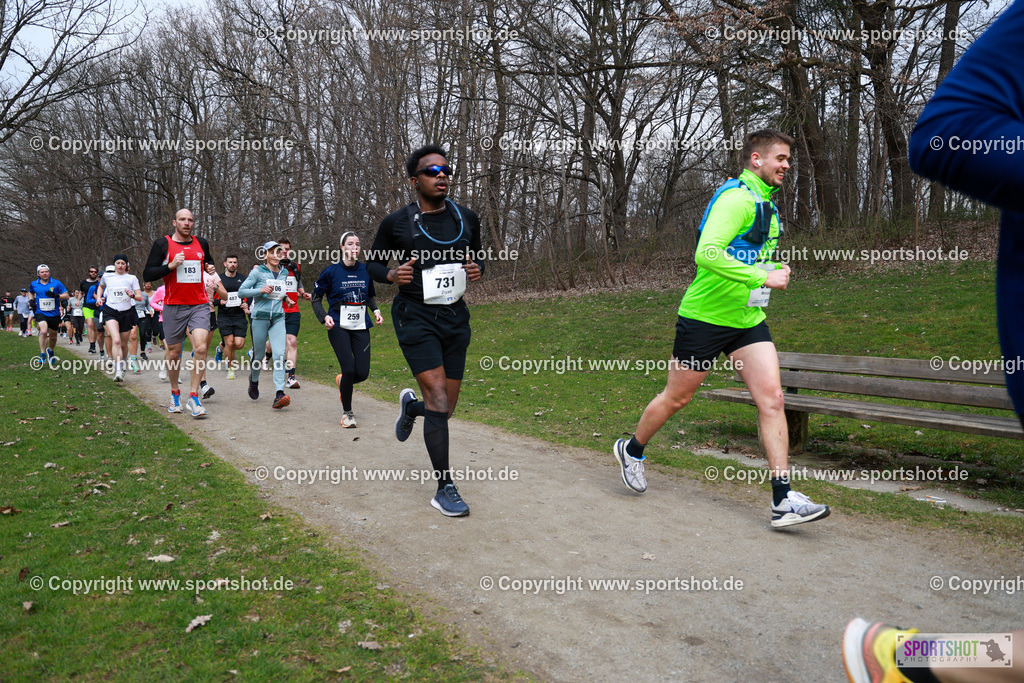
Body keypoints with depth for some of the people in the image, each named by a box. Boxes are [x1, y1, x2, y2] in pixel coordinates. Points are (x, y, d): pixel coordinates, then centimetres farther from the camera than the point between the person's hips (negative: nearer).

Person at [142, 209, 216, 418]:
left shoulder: (201, 244, 12)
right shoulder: (162, 244, 2)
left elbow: (209, 262, 32)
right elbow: (147, 275, -2)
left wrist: (211, 268, 9)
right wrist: (171, 266, -15)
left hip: (199, 305, 1)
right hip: (174, 306, -1)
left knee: (200, 348, -17)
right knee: (174, 353, 7)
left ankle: (193, 397, -9)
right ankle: (175, 393, 30)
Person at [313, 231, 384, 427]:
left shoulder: (366, 270, 7)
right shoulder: (331, 271, -3)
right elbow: (316, 297, 4)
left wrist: (376, 311, 5)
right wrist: (324, 317, -12)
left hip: (361, 327, 4)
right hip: (338, 326, -3)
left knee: (362, 372, -4)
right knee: (349, 369, -14)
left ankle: (342, 382, 34)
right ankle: (347, 412, 8)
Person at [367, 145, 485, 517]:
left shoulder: (467, 218, 5)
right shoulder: (396, 223, -5)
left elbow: (477, 258, 19)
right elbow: (372, 263, 7)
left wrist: (477, 270, -4)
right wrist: (392, 274, -14)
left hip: (455, 318, 5)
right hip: (416, 318, -4)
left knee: (446, 408, 9)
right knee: (438, 399, -16)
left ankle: (410, 406, 46)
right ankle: (444, 488, -4)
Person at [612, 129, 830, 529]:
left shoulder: (767, 205, 15)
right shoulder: (737, 198, -16)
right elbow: (707, 253, -31)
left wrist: (775, 271, 12)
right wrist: (763, 278, -28)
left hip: (748, 320, 8)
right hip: (705, 316, -8)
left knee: (772, 399, -6)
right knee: (676, 398, 8)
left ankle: (783, 500, -3)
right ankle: (632, 450, 34)